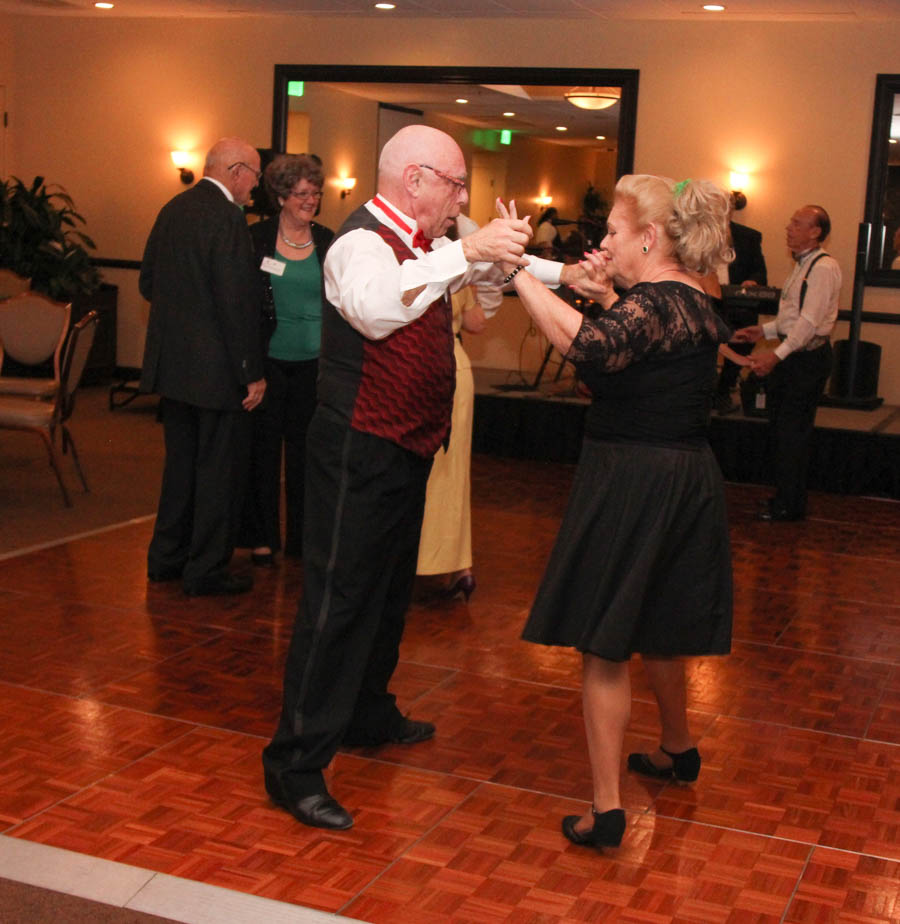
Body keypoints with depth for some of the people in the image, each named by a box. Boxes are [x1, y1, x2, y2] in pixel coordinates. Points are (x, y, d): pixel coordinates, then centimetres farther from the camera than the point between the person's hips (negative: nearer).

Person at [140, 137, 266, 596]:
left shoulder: (172, 209, 8)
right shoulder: (227, 217, -18)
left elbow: (148, 282, 14)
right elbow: (237, 303, -21)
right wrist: (252, 373, -16)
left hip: (171, 363, 8)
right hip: (215, 368, -8)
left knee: (180, 461, 19)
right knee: (220, 468, 4)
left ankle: (166, 557, 29)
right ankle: (207, 569, 12)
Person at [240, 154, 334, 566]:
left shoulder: (327, 240, 6)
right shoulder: (256, 238, -2)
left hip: (313, 362, 2)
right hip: (270, 359, -2)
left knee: (305, 447, 8)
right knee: (264, 446, 4)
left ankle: (302, 535, 19)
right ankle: (262, 536, 15)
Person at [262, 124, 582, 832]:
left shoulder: (425, 245, 10)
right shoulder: (362, 244, -20)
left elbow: (491, 268, 28)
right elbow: (373, 308, -44)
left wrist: (563, 273, 18)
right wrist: (464, 251, -44)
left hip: (406, 452, 10)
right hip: (360, 453, -10)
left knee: (389, 591, 21)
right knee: (339, 601, -7)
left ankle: (367, 715, 38)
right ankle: (296, 766, -1)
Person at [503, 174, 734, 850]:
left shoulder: (659, 301, -19)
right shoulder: (690, 300, 10)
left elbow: (590, 347, -39)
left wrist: (519, 272, -35)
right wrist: (609, 296, 17)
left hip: (635, 484, -9)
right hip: (684, 481, 9)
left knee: (604, 647, -2)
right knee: (655, 628, 26)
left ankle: (607, 810, 2)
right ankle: (679, 750, 45)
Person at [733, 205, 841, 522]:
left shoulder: (824, 267, -15)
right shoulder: (801, 265, 17)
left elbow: (809, 321, -23)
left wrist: (776, 354, -28)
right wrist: (765, 331, 13)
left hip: (808, 356, -9)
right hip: (789, 354, 10)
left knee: (793, 431, -3)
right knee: (779, 427, 13)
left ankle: (789, 505, 8)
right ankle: (785, 497, 23)